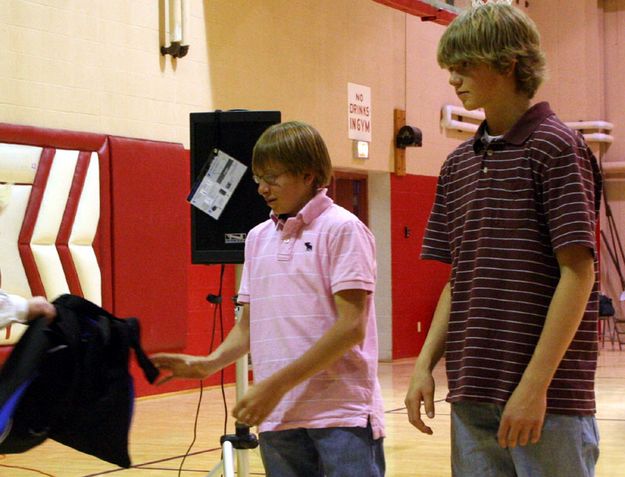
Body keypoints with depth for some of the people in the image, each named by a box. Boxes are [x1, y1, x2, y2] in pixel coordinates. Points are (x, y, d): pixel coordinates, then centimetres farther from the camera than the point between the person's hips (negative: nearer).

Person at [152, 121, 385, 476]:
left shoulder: (342, 229, -5)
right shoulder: (258, 238, 15)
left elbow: (350, 327, -12)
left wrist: (277, 384, -15)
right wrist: (207, 364, -1)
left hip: (342, 412, -6)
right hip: (277, 417, 6)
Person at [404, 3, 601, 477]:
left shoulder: (556, 146, -7)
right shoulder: (459, 163, 14)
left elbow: (578, 272, -12)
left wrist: (535, 384, -17)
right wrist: (425, 365, 6)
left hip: (549, 394, -7)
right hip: (472, 392, 7)